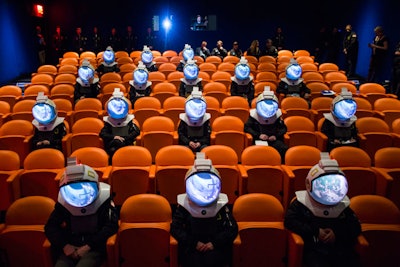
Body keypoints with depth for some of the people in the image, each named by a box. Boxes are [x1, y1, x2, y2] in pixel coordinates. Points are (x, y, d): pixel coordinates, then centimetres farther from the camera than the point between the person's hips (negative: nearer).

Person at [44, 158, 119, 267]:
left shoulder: (103, 200, -1)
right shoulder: (64, 202, 9)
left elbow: (111, 226, -7)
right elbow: (50, 226, 10)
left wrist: (89, 246, -14)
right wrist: (64, 245, -7)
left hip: (94, 248, -3)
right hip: (70, 248, 3)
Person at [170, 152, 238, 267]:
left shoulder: (221, 205, 1)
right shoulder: (184, 205, 0)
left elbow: (232, 229, -1)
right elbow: (175, 228, -2)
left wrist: (215, 243, -13)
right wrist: (194, 243, -12)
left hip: (216, 247, 0)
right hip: (191, 247, 0)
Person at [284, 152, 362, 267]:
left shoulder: (342, 205, 15)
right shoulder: (301, 202, 4)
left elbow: (355, 227, 15)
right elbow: (289, 221, -2)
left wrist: (337, 233, -5)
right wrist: (315, 232, -8)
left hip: (341, 249, 4)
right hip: (315, 250, -3)